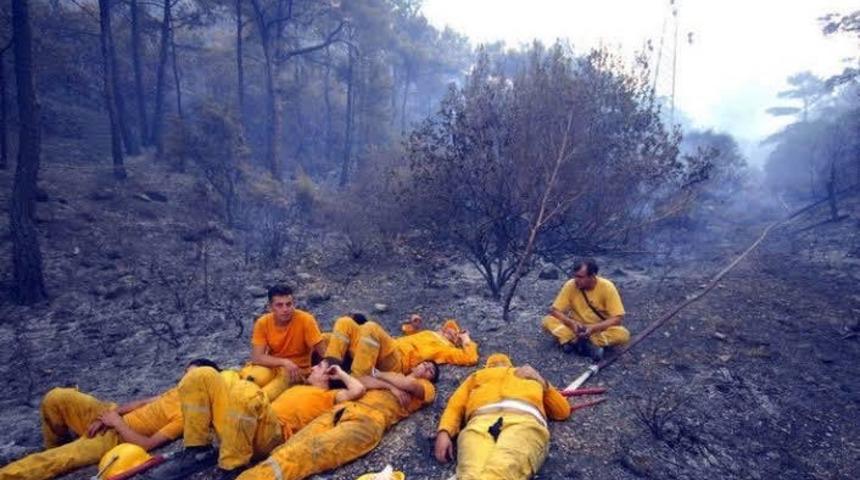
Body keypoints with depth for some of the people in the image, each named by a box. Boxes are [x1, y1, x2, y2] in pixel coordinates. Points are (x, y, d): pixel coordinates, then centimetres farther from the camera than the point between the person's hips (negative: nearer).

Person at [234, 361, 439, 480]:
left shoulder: (427, 388, 22)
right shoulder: (392, 378, 35)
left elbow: (408, 384, -2)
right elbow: (361, 381, 16)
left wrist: (380, 375, 14)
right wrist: (389, 386, 4)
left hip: (370, 420, -5)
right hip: (345, 410, 5)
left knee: (313, 452, -30)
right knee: (294, 445, -21)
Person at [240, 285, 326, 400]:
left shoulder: (305, 320, -20)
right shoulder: (263, 323, -11)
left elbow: (324, 353, -16)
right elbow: (256, 357, -17)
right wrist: (284, 362, -30)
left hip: (298, 369, -2)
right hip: (272, 366, 2)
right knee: (247, 375, -27)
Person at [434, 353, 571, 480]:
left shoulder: (530, 375, 41)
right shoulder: (477, 376, 40)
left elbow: (563, 411, 33)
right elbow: (455, 406, 24)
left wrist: (542, 383, 19)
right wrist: (444, 432, 5)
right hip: (481, 421, 1)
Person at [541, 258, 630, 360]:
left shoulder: (607, 287, -18)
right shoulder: (570, 285, -15)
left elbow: (617, 318, -18)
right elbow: (554, 310, -12)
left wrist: (593, 328, -30)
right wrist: (572, 323, -29)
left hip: (600, 329, -1)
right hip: (576, 328, 1)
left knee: (623, 335, -31)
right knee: (548, 320, -23)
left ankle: (574, 342, -28)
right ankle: (589, 345, -28)